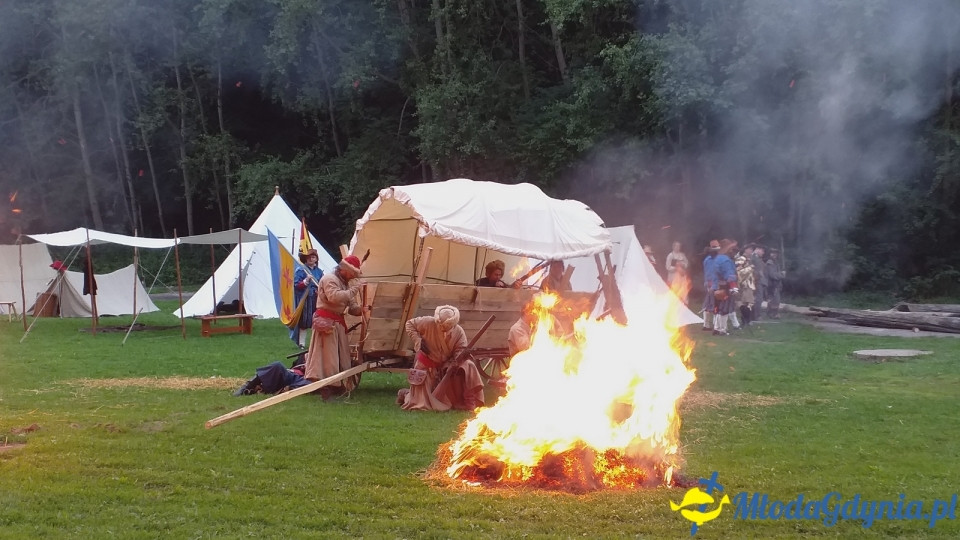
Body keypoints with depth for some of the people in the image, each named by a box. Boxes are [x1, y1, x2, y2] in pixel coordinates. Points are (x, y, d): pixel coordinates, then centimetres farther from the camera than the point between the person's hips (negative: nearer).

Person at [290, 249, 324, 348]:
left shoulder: (319, 272, 10)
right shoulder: (300, 270, -4)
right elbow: (296, 285, -10)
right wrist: (306, 281, -24)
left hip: (316, 300, 4)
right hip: (304, 300, -4)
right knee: (303, 323, -3)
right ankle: (302, 344, 5)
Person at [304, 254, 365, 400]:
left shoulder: (346, 283, 19)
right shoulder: (329, 279, -10)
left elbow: (351, 307, 17)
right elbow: (334, 297, -29)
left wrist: (361, 310, -3)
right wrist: (354, 289, -24)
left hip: (338, 322, 10)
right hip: (326, 320, -10)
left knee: (342, 354, 11)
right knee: (329, 354, -11)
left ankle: (338, 387, 20)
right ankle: (326, 389, -11)